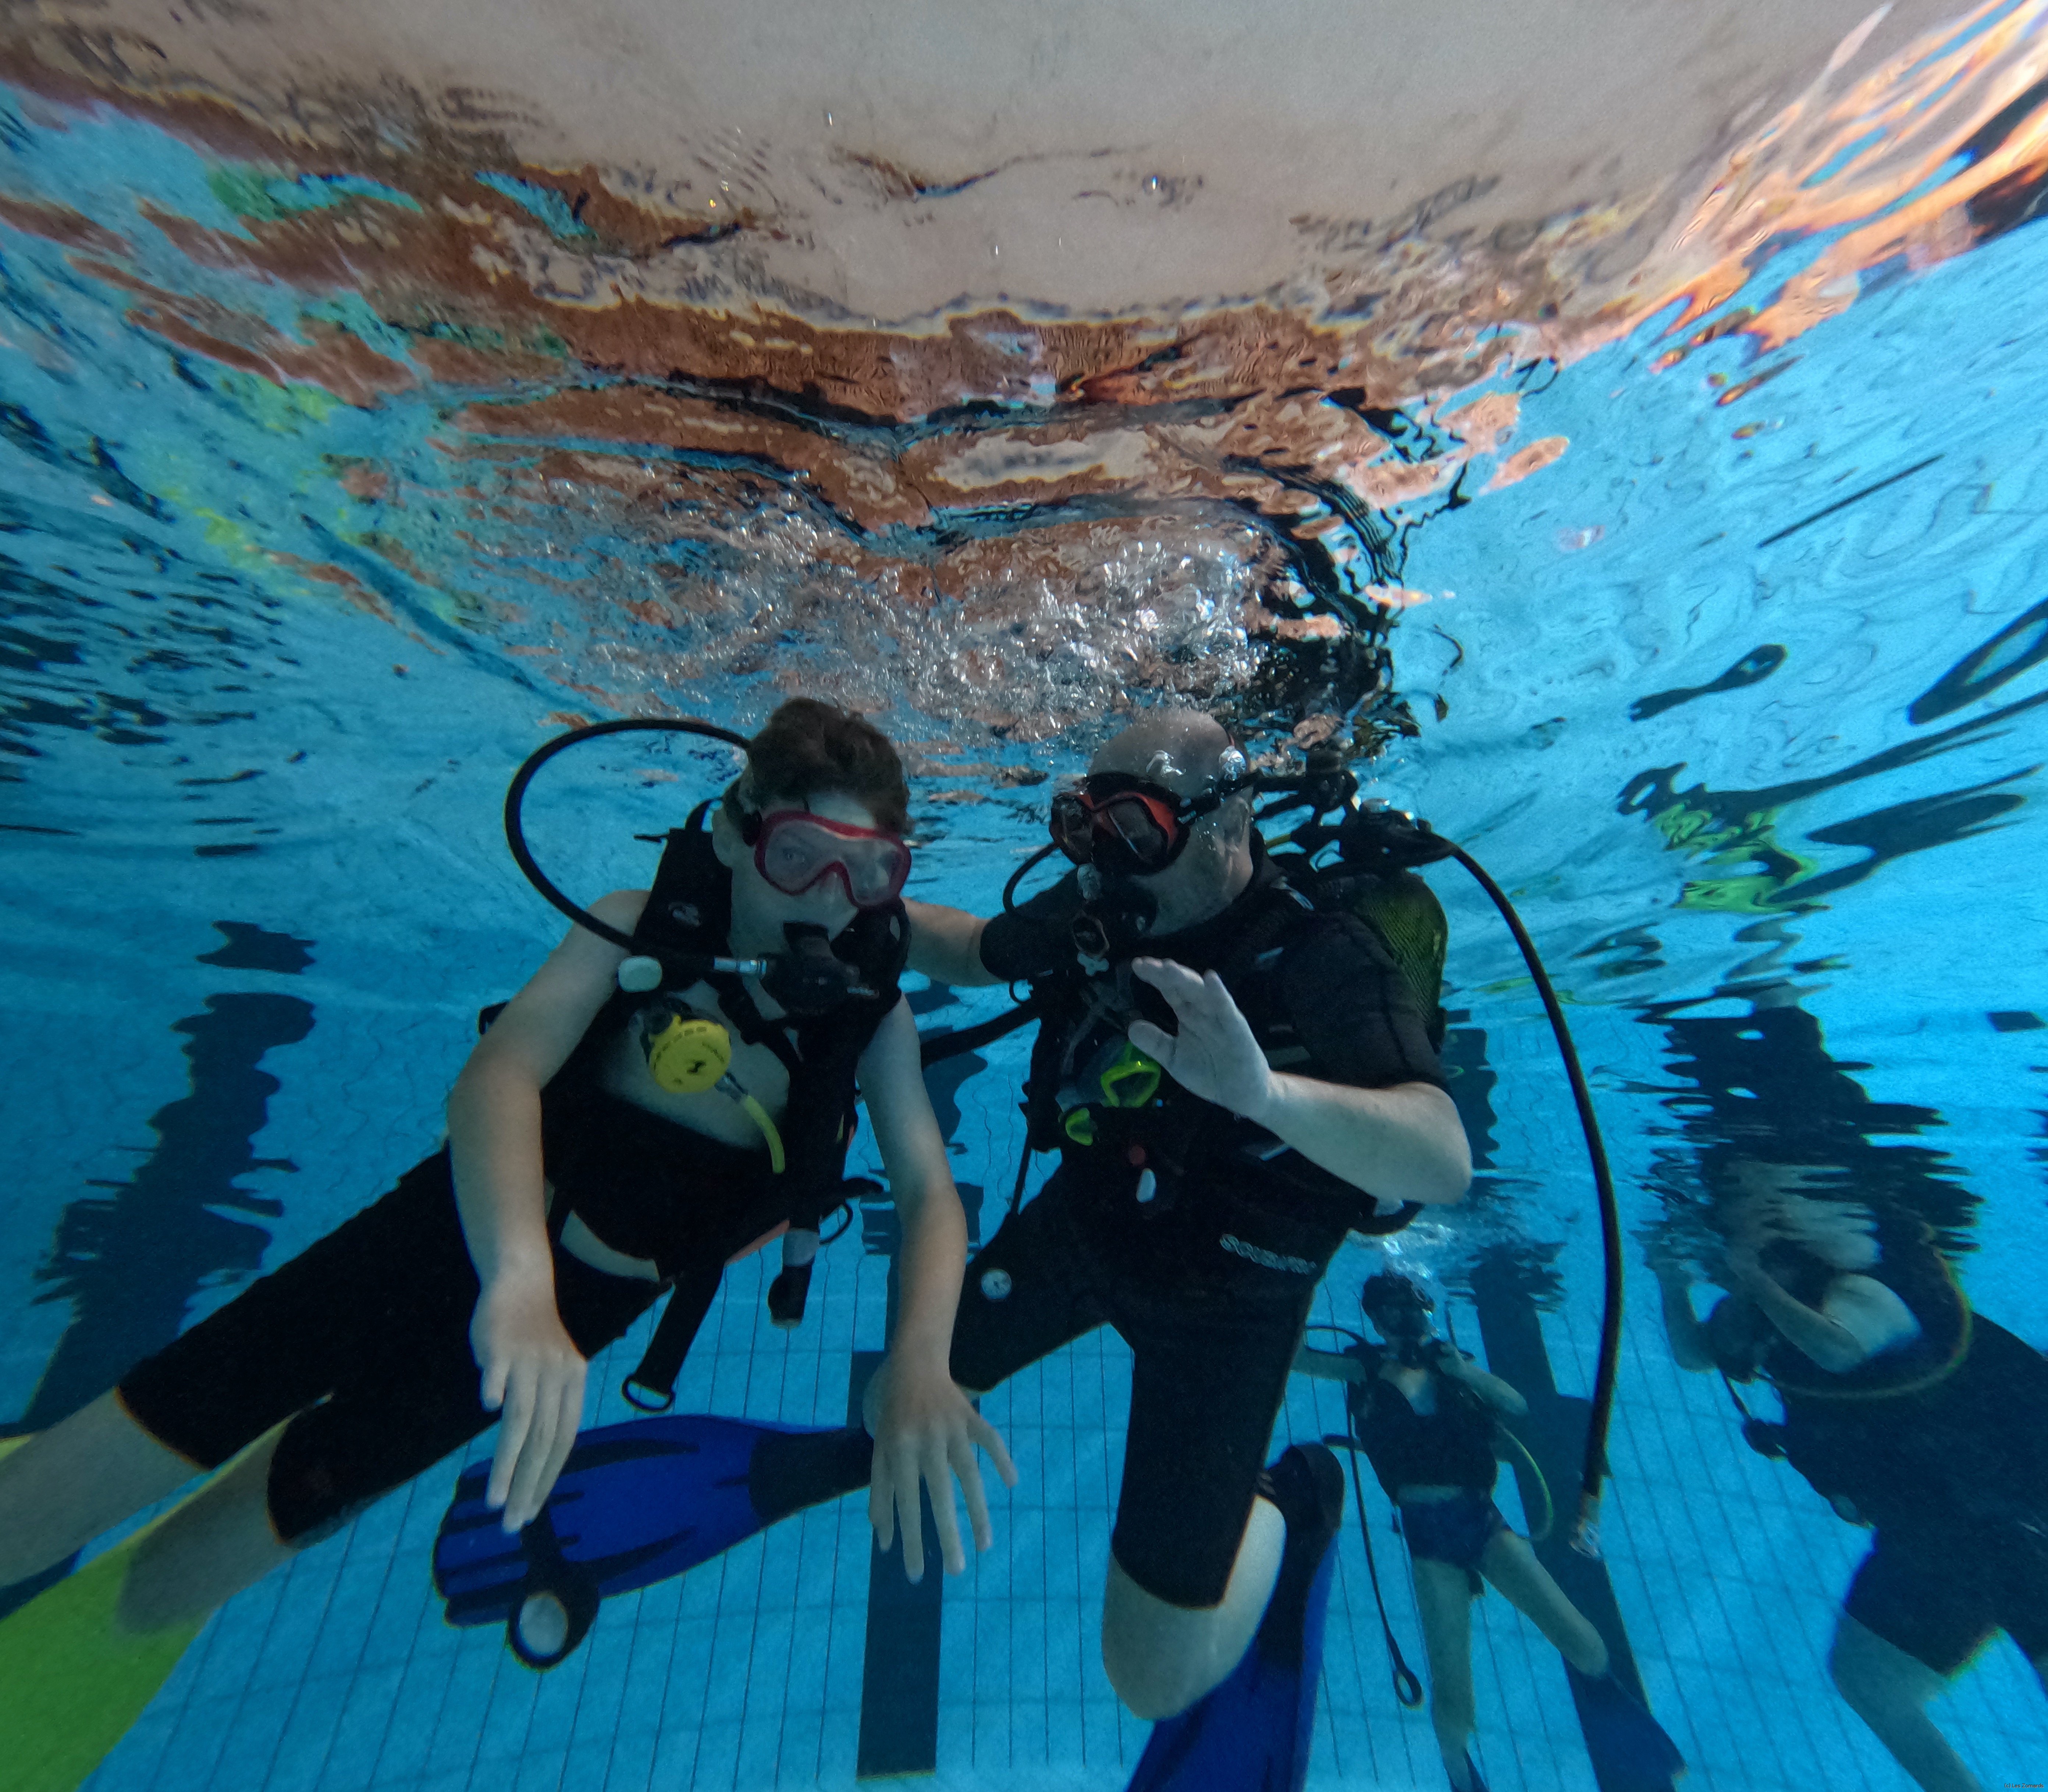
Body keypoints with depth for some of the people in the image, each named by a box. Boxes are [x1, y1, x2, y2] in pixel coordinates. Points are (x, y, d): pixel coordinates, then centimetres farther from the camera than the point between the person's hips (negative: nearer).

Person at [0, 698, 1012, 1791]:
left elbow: (929, 1189, -22)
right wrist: (515, 1273, -42)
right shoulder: (643, 924, -18)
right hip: (455, 1225, 0)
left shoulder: (872, 1012, -17)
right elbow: (500, 1071, -28)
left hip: (587, 1304, 0)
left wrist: (918, 1360, -38)